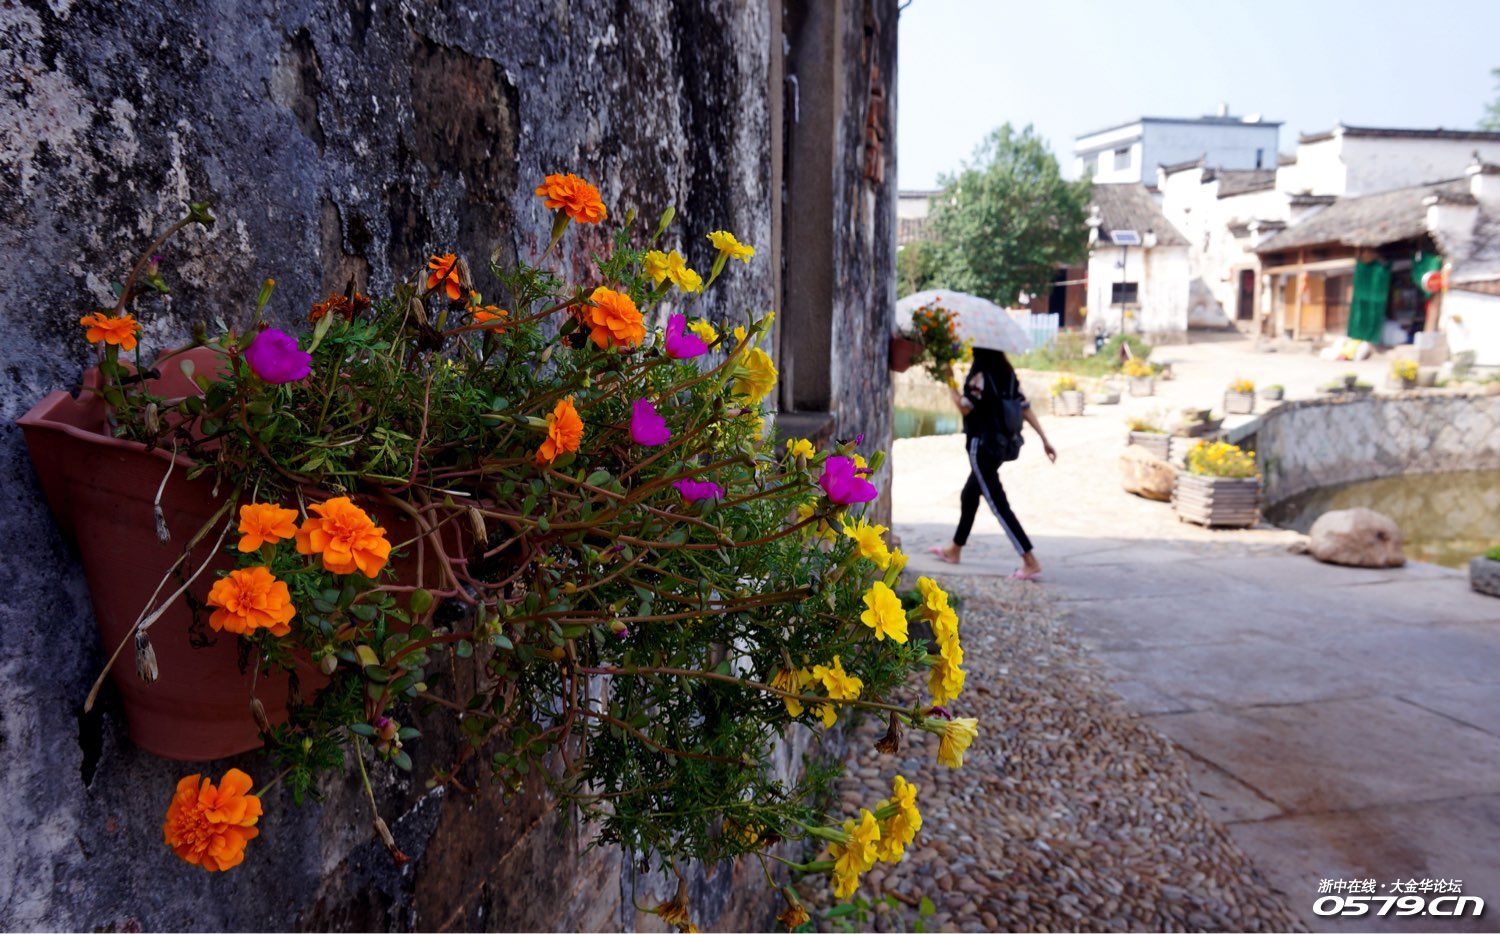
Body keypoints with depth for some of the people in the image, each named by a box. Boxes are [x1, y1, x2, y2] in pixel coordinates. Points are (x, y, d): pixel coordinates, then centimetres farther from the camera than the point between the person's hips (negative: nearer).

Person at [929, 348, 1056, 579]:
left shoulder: (980, 375, -16)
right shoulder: (1007, 373, 7)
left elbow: (965, 407, -20)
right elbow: (1025, 407, 5)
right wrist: (1044, 439, 6)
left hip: (982, 445, -9)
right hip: (1001, 444, 9)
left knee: (998, 504, -6)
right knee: (969, 495, 22)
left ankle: (1031, 563, -9)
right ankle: (954, 550, 37)